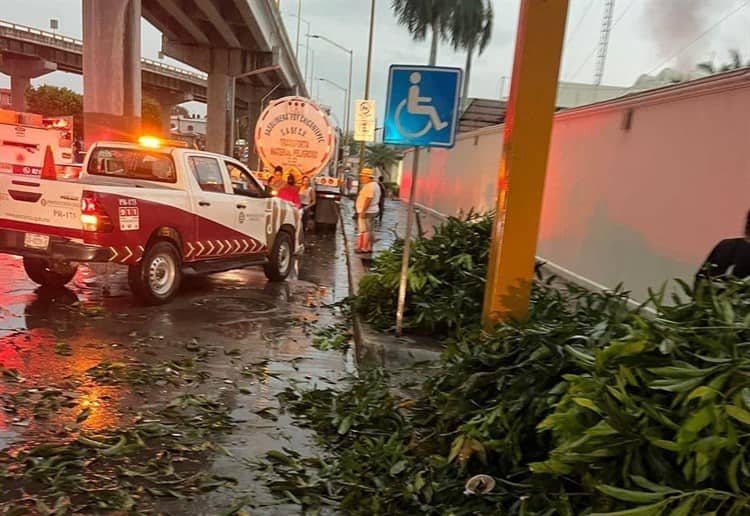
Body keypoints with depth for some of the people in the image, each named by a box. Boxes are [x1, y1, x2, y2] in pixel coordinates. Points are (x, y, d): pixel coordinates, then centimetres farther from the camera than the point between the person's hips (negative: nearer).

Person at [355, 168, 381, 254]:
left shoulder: (369, 186, -17)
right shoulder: (374, 185, 16)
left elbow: (368, 199, -25)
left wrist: (363, 211, -25)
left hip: (366, 212, -11)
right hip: (372, 211, 11)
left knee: (365, 231, -7)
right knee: (369, 230, 13)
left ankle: (364, 248, -6)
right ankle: (369, 248, 17)